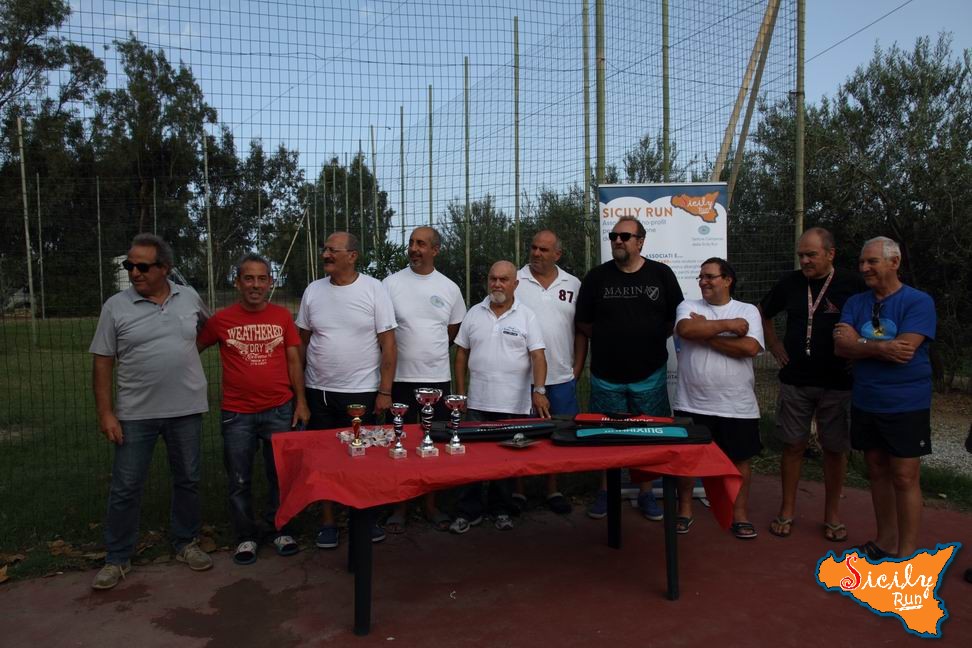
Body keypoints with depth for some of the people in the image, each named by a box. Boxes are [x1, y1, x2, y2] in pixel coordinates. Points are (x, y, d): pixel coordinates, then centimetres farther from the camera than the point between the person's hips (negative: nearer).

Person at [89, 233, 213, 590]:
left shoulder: (189, 297, 0)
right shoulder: (116, 306, -5)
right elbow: (103, 363, -4)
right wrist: (105, 412, -7)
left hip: (186, 409, 2)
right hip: (135, 413, -1)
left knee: (187, 480, 12)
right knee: (125, 487, 6)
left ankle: (185, 544, 30)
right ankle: (117, 559, 22)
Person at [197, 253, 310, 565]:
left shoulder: (282, 316, 1)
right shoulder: (221, 320, -2)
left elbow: (294, 360, 4)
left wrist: (301, 402, 0)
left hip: (280, 410, 1)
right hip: (237, 414, 0)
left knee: (281, 476, 10)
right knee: (239, 481, 9)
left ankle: (280, 530, 27)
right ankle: (246, 537, 26)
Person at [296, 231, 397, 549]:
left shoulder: (374, 289, -6)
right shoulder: (313, 291, 3)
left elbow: (388, 343, -7)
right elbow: (302, 342, 9)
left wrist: (385, 391, -10)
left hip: (362, 391, -2)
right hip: (319, 391, 3)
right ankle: (328, 521, 24)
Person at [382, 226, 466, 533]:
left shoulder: (449, 288, 4)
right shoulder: (391, 283, -3)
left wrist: (428, 351, 9)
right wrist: (408, 351, -2)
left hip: (438, 378, 2)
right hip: (400, 378, -2)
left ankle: (431, 505, 25)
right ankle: (400, 506, 21)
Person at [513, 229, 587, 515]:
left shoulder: (573, 284, 6)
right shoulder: (515, 281, -1)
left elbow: (581, 330, 8)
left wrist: (577, 368, 4)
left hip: (561, 377, 2)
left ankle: (553, 490, 26)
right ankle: (518, 491, 21)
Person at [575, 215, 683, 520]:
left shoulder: (661, 274, 1)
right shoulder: (596, 277, 1)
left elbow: (676, 319, 5)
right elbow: (582, 323, 4)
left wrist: (650, 339, -2)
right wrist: (608, 339, -1)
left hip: (650, 374, 0)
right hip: (606, 375, 0)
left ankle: (646, 494, 25)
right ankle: (605, 492, 24)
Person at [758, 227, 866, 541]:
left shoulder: (852, 284, -6)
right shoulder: (790, 282, 2)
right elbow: (763, 313, 17)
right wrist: (774, 346, 9)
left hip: (838, 383, -1)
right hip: (795, 381, 2)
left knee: (835, 448, 8)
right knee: (793, 445, 8)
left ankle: (832, 513, 24)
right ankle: (787, 510, 20)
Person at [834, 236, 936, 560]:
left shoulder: (919, 302, -9)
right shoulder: (855, 303, 5)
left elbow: (903, 351, -21)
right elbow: (841, 346, -7)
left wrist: (860, 344, -11)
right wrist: (881, 348, -19)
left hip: (906, 404, -5)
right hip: (865, 402, 5)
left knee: (904, 477, 0)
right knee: (877, 471, 13)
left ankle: (907, 553, 11)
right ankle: (886, 541, 26)